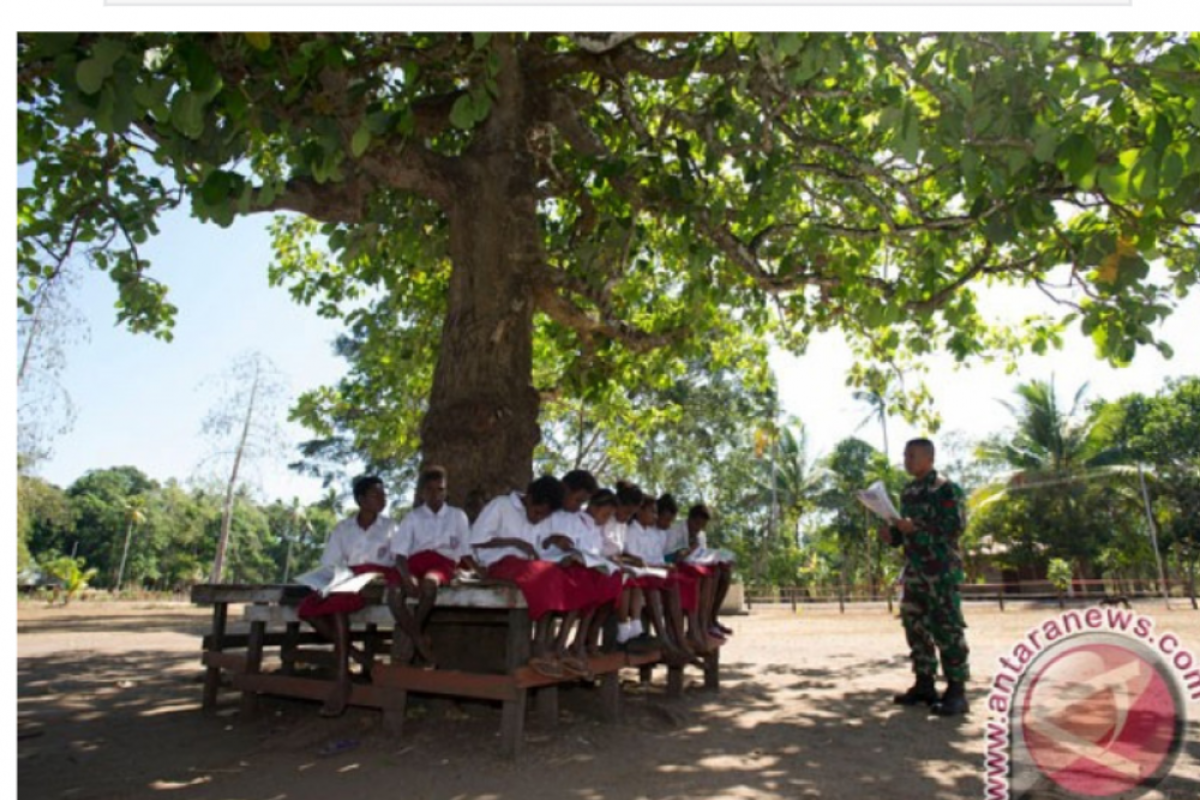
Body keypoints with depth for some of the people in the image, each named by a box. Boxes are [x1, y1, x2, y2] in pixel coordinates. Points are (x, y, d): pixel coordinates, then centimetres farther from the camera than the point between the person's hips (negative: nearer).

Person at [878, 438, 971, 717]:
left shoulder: (945, 489, -8)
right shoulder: (908, 491, 16)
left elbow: (956, 525, -16)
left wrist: (916, 527, -22)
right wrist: (892, 535, 3)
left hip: (941, 569, -8)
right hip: (914, 569, 8)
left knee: (947, 628, -6)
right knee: (915, 626, 9)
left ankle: (956, 690, 1)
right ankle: (924, 684, 19)